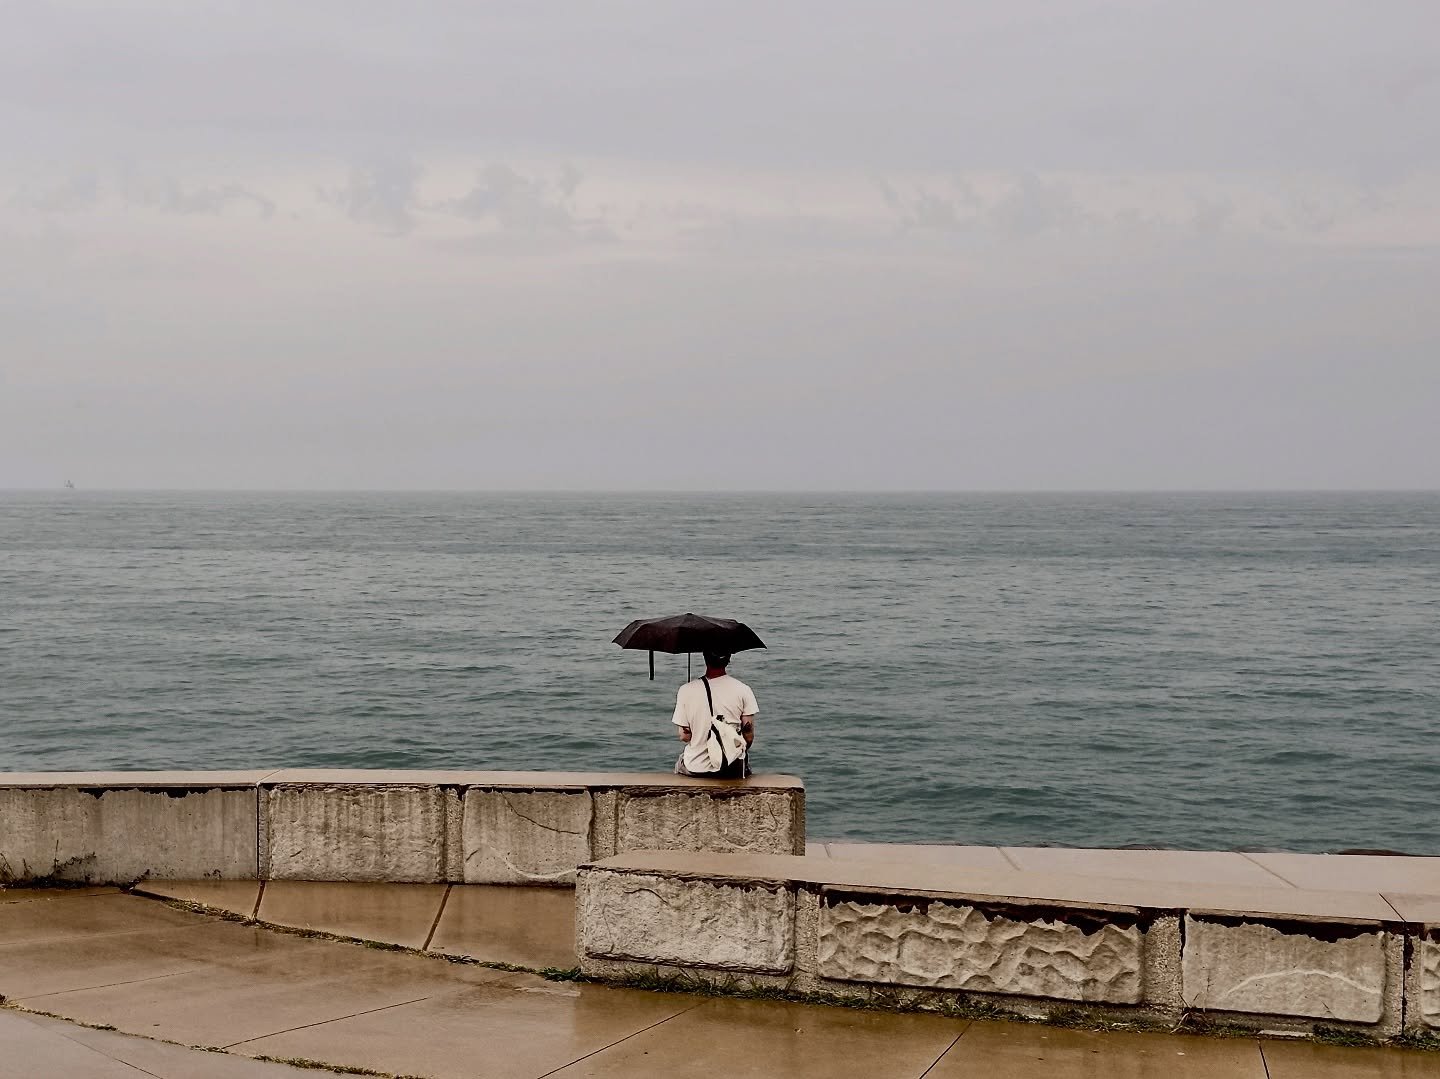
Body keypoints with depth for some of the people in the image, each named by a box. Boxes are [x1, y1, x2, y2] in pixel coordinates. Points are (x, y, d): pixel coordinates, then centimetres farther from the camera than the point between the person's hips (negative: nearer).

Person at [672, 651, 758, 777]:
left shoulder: (686, 691, -10)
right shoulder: (743, 690, -10)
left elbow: (684, 737, -6)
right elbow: (749, 737, -6)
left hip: (695, 769, 0)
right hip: (733, 770, 0)